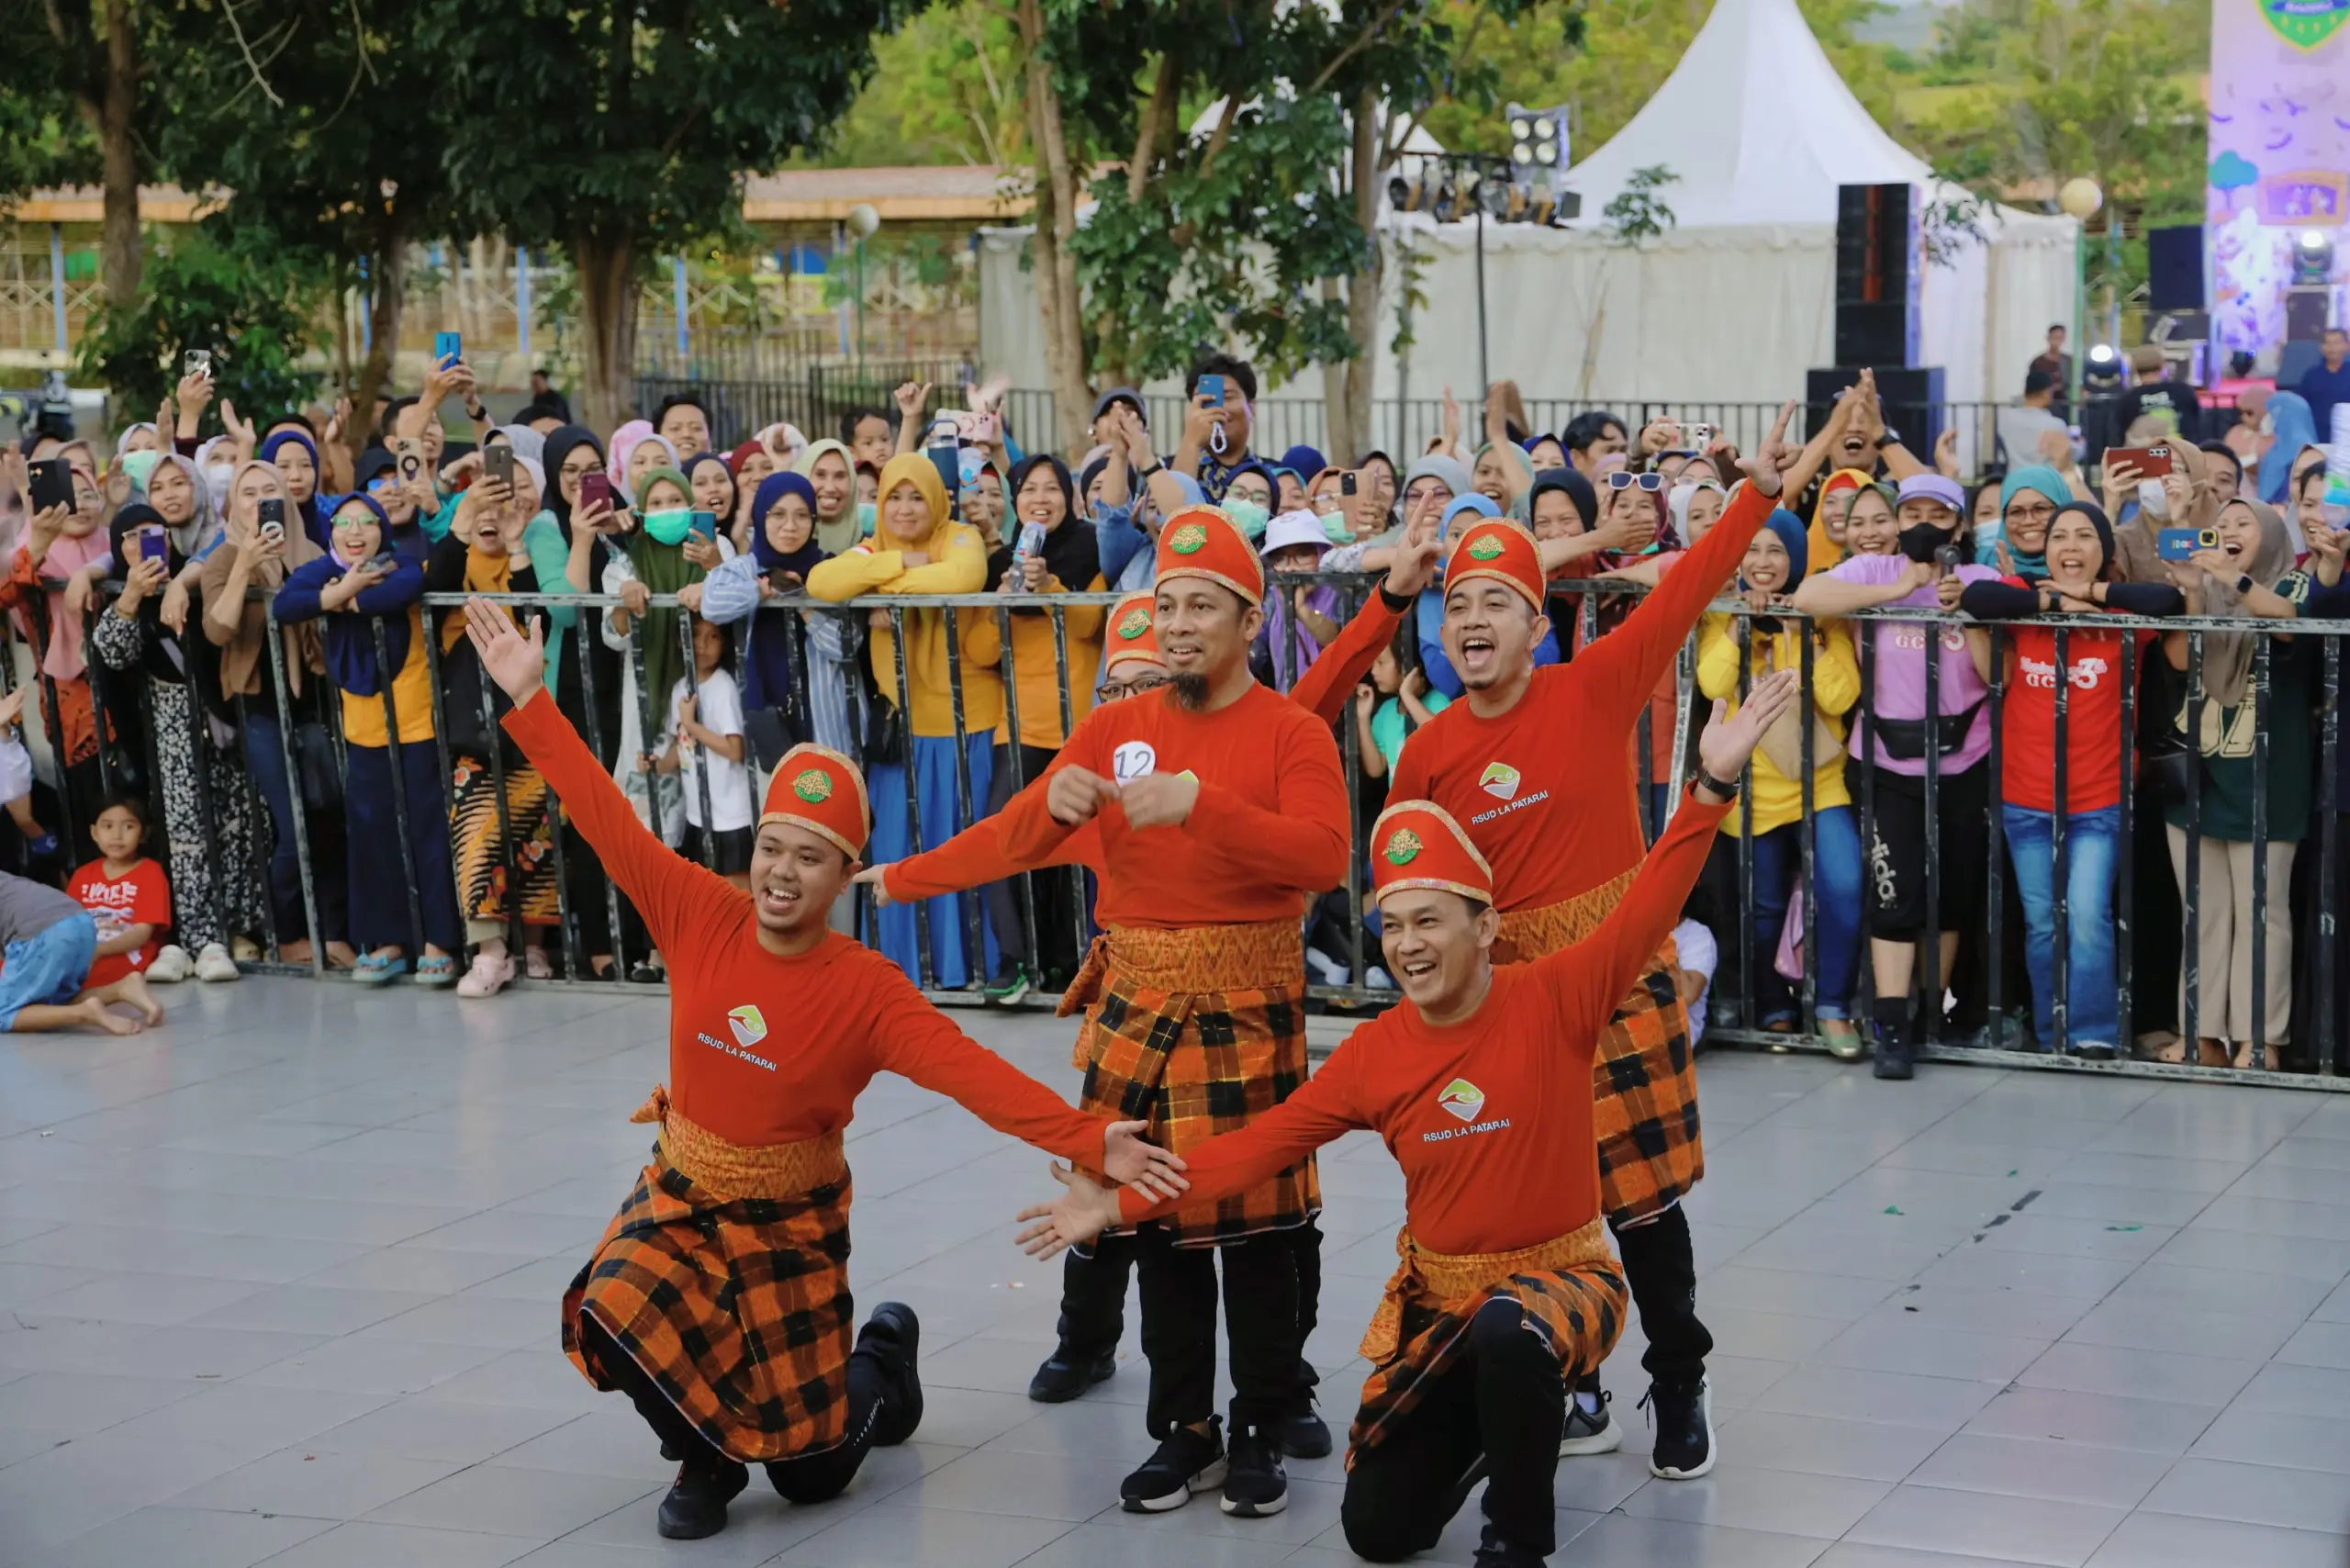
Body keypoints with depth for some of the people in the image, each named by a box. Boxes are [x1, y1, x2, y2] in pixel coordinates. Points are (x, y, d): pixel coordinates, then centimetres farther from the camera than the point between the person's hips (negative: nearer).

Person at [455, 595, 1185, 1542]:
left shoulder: (867, 989, -21)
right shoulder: (701, 918, -14)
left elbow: (979, 1076, -28)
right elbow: (609, 820, -15)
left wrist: (1091, 1144, -39)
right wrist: (530, 700, -19)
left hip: (791, 1225, -2)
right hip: (680, 1197, 2)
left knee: (812, 1472, 4)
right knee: (613, 1315, -29)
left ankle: (885, 1360, 42)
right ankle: (706, 1461, 4)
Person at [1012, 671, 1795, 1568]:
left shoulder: (1554, 1001, -15)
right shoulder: (1372, 1056, -5)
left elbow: (1645, 911, -25)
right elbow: (1262, 1144, -2)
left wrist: (1711, 785, -38)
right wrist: (1122, 1205, -8)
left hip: (1559, 1278, -4)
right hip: (1436, 1293, 4)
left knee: (1508, 1333, -41)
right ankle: (1483, 1432, 34)